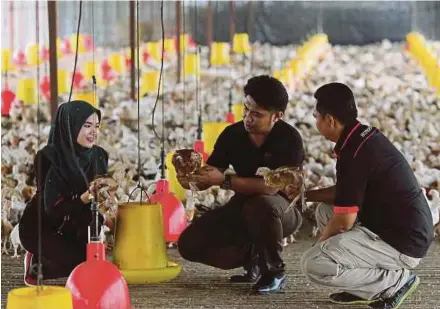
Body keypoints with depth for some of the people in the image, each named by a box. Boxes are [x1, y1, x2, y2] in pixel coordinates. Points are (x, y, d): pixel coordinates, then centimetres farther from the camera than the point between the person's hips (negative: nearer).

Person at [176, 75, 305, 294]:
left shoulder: (289, 139, -23)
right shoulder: (233, 134, -9)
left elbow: (271, 186, -34)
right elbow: (207, 178, -7)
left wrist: (225, 181, -38)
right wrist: (190, 179, -31)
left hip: (284, 210, -5)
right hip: (243, 208, 5)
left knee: (261, 205, -41)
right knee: (190, 243, -12)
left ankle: (275, 272, -16)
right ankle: (251, 256, 11)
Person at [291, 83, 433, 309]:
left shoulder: (354, 155, -21)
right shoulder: (366, 136, 8)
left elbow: (344, 221, -17)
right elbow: (345, 193, 22)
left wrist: (321, 242, 2)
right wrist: (306, 194, 17)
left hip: (402, 243, -10)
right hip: (411, 228, 10)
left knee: (314, 265, -18)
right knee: (325, 211, 21)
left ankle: (396, 281, -5)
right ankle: (363, 288, 14)